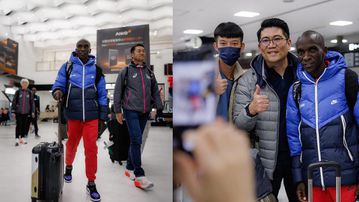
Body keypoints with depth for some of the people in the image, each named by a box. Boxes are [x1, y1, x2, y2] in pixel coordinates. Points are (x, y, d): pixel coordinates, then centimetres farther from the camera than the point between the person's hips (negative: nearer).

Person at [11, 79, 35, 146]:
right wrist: (13, 111, -6)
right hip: (18, 112, -2)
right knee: (18, 125, -4)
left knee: (24, 125, 7)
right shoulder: (18, 92, -1)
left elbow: (32, 102, 6)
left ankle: (22, 138, 17)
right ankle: (17, 139, 0)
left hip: (26, 112, 2)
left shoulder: (29, 92, 5)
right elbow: (14, 102, -1)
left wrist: (33, 111, 1)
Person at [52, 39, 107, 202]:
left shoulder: (96, 69, 6)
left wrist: (103, 116, 5)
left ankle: (91, 184, 7)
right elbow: (59, 83, 1)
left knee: (91, 148, -4)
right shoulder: (67, 67, 5)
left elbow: (102, 94, 8)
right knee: (72, 144, 16)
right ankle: (68, 167, 46)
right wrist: (58, 90, -25)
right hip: (73, 115, 1)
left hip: (91, 116, 0)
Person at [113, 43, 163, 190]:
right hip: (131, 111, -5)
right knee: (136, 140, -13)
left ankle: (129, 168, 26)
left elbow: (155, 92, 16)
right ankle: (139, 176, -12)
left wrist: (158, 108, 7)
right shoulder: (126, 71, 2)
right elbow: (117, 92, 2)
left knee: (136, 141, 11)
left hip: (144, 112, 5)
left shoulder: (149, 72, 14)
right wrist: (118, 111, -1)